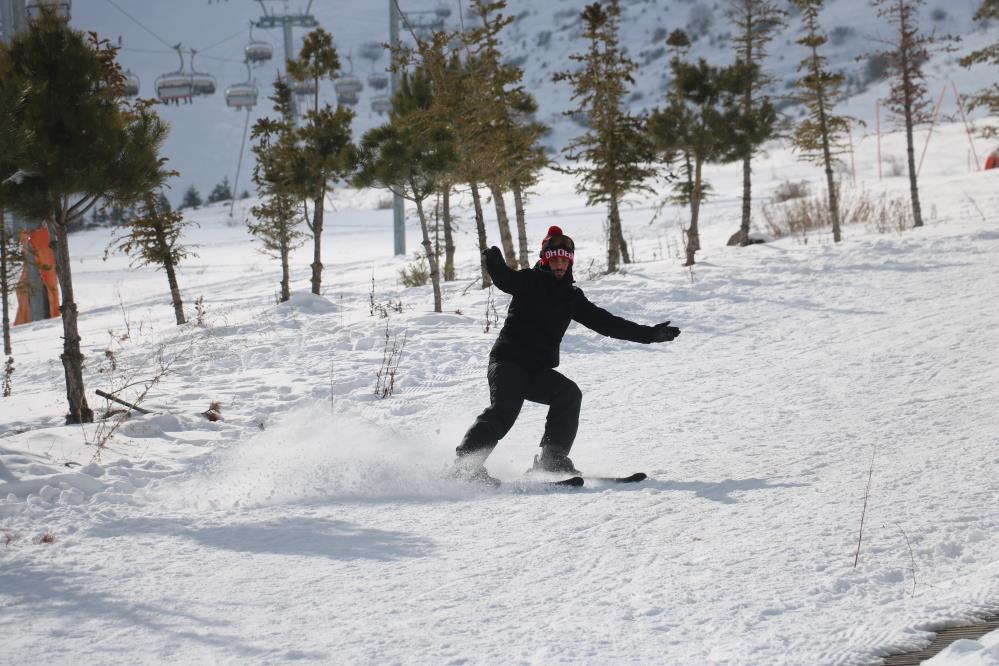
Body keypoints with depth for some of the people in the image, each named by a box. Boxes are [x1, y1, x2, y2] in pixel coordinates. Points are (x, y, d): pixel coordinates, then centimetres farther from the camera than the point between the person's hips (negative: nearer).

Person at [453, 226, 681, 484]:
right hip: (508, 360, -5)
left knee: (568, 394, -19)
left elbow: (605, 322, 15)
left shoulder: (571, 297, 14)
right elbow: (504, 278, -19)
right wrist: (495, 261, -44)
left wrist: (649, 334, 10)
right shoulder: (528, 281, 2)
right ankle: (466, 462, -23)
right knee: (505, 408, -25)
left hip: (539, 371, 5)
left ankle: (552, 458, -15)